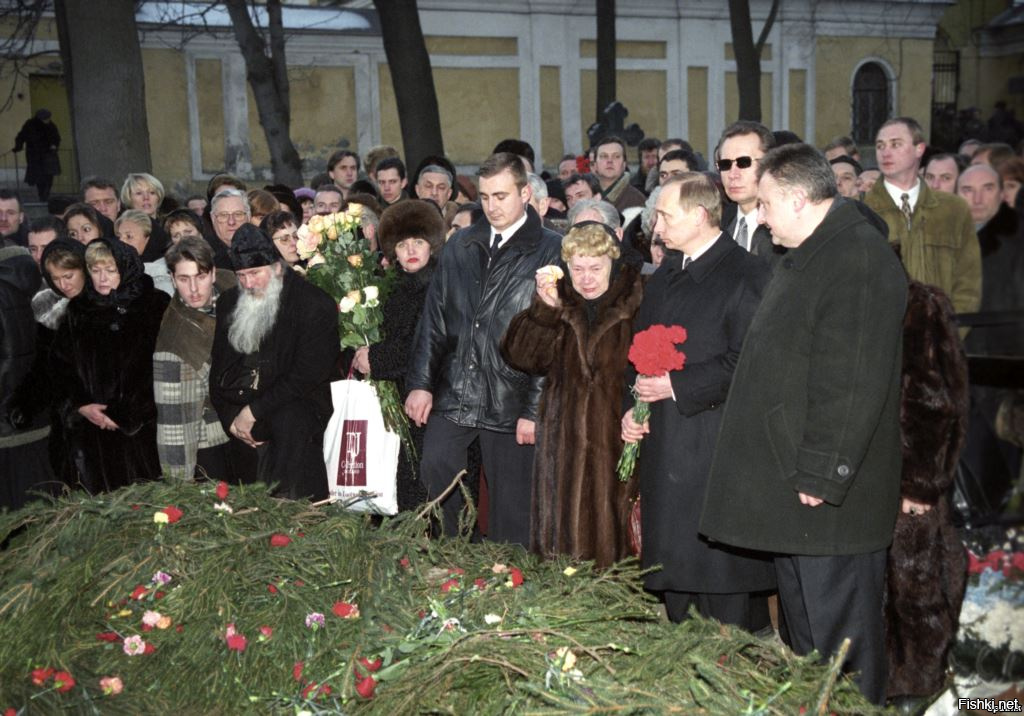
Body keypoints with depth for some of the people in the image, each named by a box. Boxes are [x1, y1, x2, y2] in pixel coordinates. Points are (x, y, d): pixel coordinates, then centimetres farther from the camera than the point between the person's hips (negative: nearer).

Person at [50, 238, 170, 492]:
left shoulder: (154, 306, -1)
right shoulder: (78, 312, 10)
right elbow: (61, 367, 9)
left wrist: (129, 414, -8)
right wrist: (80, 406, -6)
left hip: (143, 428, -2)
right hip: (94, 431, 3)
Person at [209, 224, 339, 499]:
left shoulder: (316, 305, -5)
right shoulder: (229, 303, 14)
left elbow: (307, 376, -11)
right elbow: (216, 369, 15)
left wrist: (254, 411, -14)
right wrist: (230, 417, -1)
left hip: (293, 405, -6)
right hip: (236, 407, 7)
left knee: (292, 420, -36)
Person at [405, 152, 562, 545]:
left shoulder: (551, 252, -4)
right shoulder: (460, 246, 11)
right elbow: (433, 319, 13)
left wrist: (536, 410, -10)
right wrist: (421, 382, 5)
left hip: (512, 403, -4)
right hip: (453, 395, 4)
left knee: (510, 517, 5)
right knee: (434, 483, 0)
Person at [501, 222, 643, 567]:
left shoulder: (636, 302, 0)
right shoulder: (558, 306, 11)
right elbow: (521, 356, -1)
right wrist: (544, 308, -13)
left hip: (617, 440, -3)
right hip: (565, 445, 3)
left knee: (614, 537, -3)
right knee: (566, 536, 4)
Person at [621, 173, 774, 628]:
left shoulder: (746, 275, -10)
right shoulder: (664, 277, 17)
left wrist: (676, 386, -14)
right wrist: (632, 407, 8)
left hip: (718, 454, -8)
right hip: (664, 452, 8)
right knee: (674, 573, 14)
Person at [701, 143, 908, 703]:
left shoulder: (859, 258, -17)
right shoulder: (804, 257, 16)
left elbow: (853, 383, -23)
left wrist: (820, 475, -22)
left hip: (828, 494, -10)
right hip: (789, 487, 10)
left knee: (840, 641, 1)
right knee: (803, 640, 21)